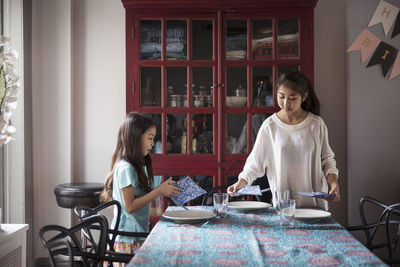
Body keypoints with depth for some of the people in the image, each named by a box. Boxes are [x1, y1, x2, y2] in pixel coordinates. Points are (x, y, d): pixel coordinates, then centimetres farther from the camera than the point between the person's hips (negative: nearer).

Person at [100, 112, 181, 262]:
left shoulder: (137, 166, 13)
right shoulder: (125, 168, -16)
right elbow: (130, 206, -19)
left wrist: (163, 188, 7)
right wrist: (158, 191, -18)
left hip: (137, 235, 9)